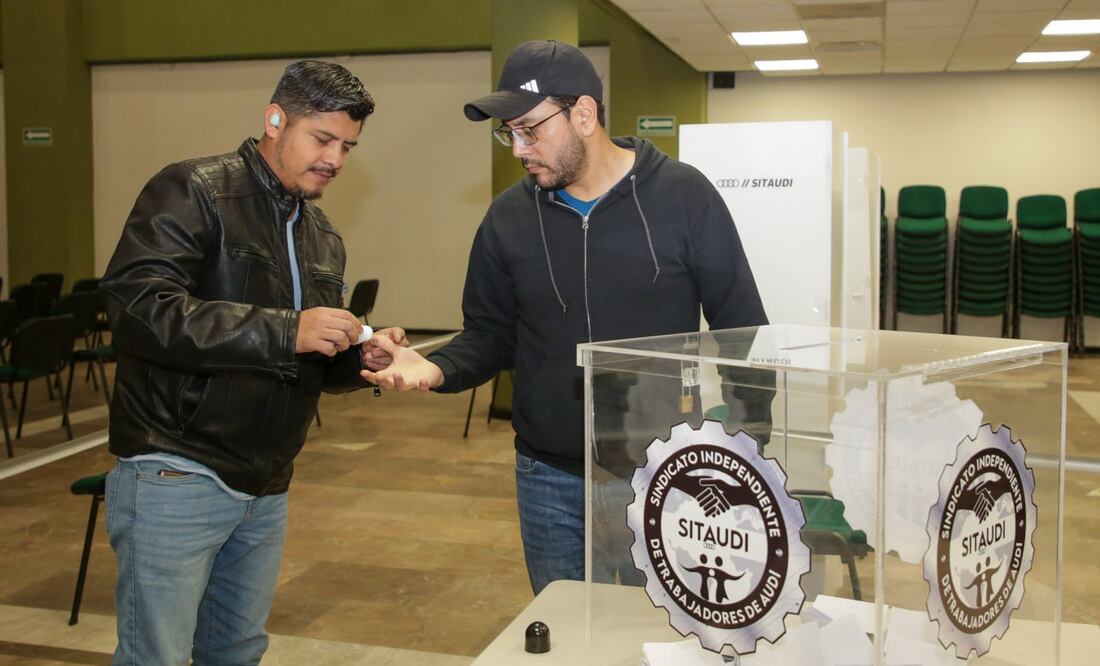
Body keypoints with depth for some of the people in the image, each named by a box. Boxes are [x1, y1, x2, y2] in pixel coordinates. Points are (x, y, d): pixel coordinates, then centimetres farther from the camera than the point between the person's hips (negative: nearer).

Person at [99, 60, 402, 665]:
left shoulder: (322, 237, 15)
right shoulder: (192, 192, -9)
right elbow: (136, 306, -23)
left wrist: (360, 359, -2)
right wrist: (282, 330, -27)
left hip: (267, 488, 7)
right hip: (177, 476, -7)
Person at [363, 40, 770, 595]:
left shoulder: (683, 196, -8)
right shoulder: (509, 218, 0)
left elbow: (741, 331, -3)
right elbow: (489, 336, 8)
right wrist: (437, 369, -14)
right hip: (550, 481, 3)